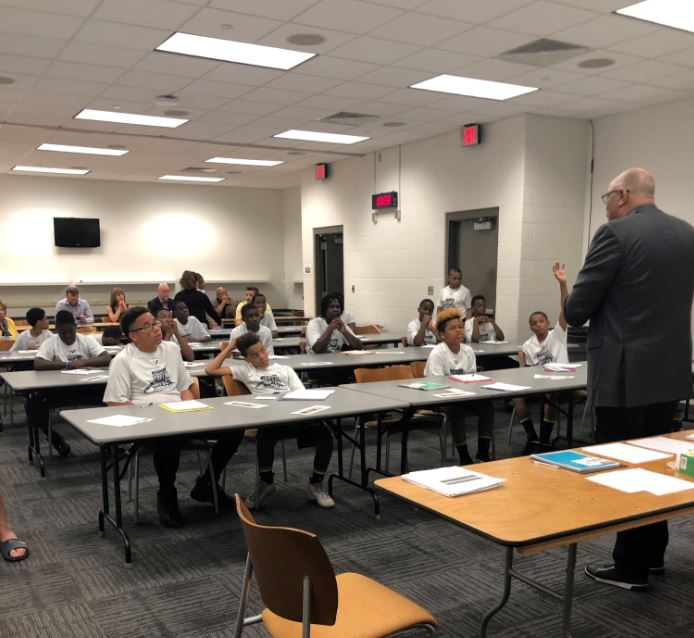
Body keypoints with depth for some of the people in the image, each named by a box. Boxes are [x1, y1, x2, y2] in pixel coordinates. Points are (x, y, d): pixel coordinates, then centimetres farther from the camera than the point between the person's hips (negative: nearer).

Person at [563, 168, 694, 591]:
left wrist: (575, 310, 9)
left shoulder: (616, 234, -14)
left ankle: (630, 567, 13)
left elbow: (576, 310, -14)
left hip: (625, 373, -8)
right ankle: (653, 553, 32)